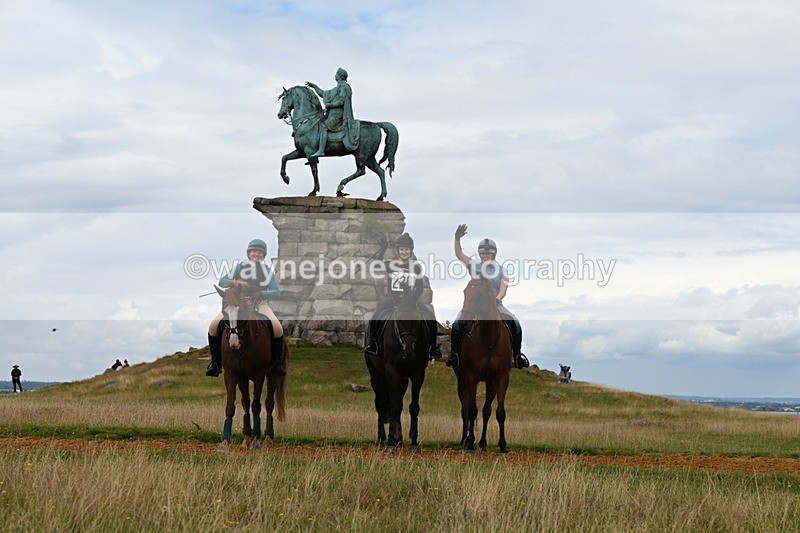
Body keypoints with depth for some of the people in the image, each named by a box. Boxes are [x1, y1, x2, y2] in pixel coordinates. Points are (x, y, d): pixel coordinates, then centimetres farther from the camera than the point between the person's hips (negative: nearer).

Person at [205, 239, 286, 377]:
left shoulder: (267, 271, 3)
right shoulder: (240, 267, 5)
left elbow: (276, 292, -6)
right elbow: (222, 281, 3)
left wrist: (261, 294, -25)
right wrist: (231, 283, -21)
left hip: (259, 305, -1)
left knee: (277, 329, -26)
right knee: (214, 326, -20)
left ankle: (278, 362, -2)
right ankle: (215, 362, -3)